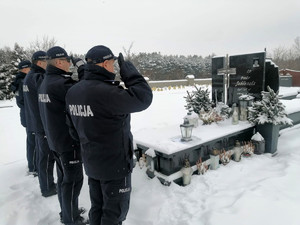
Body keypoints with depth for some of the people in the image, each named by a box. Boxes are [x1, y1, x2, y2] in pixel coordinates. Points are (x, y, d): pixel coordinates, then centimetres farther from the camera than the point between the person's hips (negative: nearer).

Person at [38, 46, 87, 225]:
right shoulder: (59, 83, -22)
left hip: (55, 139, 10)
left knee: (63, 177, 20)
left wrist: (73, 76, -3)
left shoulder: (45, 83, 9)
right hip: (68, 140, -10)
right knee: (73, 179, 4)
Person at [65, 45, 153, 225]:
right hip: (115, 164, -8)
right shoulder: (106, 92, -27)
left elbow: (74, 127, 8)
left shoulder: (73, 91, 0)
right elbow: (143, 97, -27)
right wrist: (128, 69, -15)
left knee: (97, 207, 24)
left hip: (91, 163, 8)